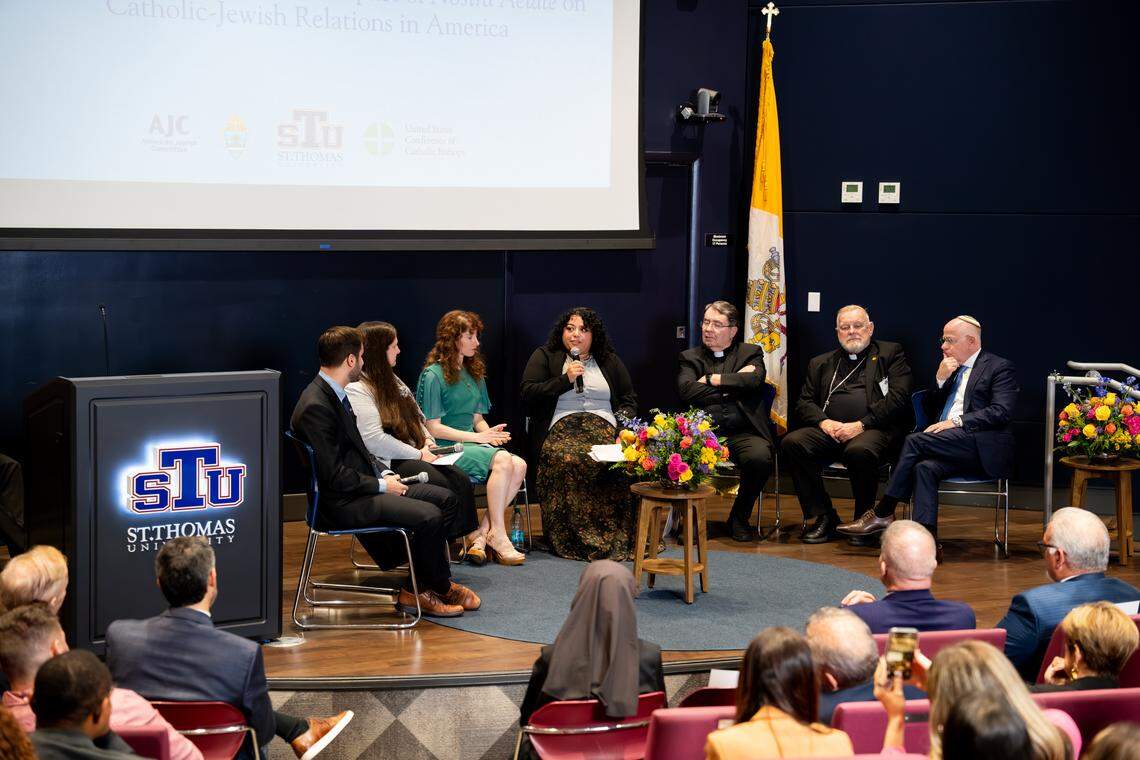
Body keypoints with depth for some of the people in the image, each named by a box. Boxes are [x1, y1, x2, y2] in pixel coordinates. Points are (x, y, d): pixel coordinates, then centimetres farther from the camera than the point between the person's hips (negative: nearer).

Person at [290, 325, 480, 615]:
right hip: (342, 503, -11)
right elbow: (334, 475, -23)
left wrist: (383, 473, 5)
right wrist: (382, 485, -13)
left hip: (359, 487, 11)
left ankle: (416, 589, 7)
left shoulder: (334, 395, 11)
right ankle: (440, 588, 4)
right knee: (429, 515, -20)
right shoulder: (315, 407, -22)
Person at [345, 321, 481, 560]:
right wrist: (418, 455, -13)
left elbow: (415, 417, 28)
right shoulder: (356, 390, -11)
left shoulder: (389, 380, 20)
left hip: (410, 458, 9)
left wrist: (427, 440, 6)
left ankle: (472, 536, -17)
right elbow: (373, 440, -19)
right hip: (387, 466, -9)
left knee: (460, 479, -18)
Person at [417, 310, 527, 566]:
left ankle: (483, 534, -19)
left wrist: (490, 433, -4)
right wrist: (478, 437, -15)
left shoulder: (474, 373, 18)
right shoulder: (433, 376, -7)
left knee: (519, 465, -21)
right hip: (446, 448, -7)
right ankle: (497, 535, -23)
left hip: (471, 442, 7)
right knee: (502, 460, -30)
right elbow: (434, 428, -11)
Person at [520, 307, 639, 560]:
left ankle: (614, 538, -29)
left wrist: (623, 420, 4)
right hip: (561, 426, -2)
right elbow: (528, 394, 4)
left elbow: (629, 399, 26)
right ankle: (571, 539, -33)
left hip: (604, 425, 2)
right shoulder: (545, 357, 16)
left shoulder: (609, 361, 24)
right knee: (566, 458, -39)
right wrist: (565, 380, -3)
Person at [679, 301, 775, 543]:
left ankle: (739, 518, -7)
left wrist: (712, 379, -4)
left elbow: (755, 379, -8)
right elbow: (687, 391, -3)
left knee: (760, 457, -33)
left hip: (742, 434, 0)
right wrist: (734, 382, -3)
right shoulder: (691, 357, 18)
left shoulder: (751, 353, 16)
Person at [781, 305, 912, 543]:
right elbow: (804, 403, 17)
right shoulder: (821, 363, 25)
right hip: (829, 430, 4)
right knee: (792, 442, -24)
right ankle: (821, 517, -15)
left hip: (875, 429, -4)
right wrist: (823, 421, -6)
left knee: (859, 451, -38)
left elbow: (898, 397, -1)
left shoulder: (891, 353, 13)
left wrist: (861, 425, -12)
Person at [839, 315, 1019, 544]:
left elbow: (1002, 412, -10)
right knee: (925, 467, -29)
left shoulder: (1000, 367, 5)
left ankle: (882, 513, -19)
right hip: (948, 445, 6)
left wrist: (957, 421, -18)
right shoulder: (950, 369, 26)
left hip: (982, 447, -6)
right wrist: (940, 380, 6)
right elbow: (930, 410, 22)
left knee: (915, 440, -24)